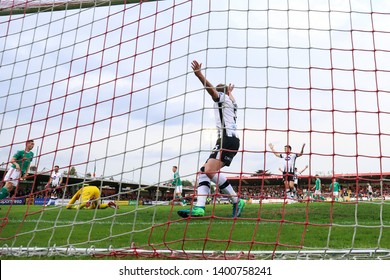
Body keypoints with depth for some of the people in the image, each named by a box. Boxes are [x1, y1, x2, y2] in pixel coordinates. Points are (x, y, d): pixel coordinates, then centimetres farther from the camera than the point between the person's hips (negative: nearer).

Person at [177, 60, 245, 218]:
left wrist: (199, 75, -25)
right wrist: (230, 91, 79)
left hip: (228, 138, -10)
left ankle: (237, 202, -19)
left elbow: (211, 89, -12)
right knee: (204, 171, -1)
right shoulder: (231, 101, 33)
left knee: (210, 170, -25)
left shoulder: (223, 97, 10)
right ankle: (199, 208, -14)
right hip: (228, 139, 10)